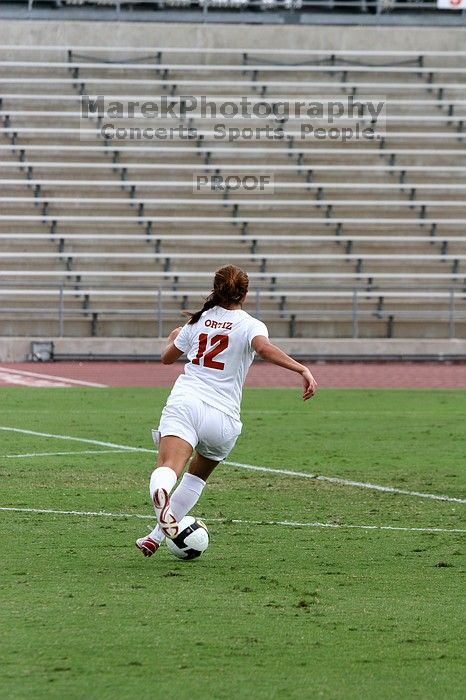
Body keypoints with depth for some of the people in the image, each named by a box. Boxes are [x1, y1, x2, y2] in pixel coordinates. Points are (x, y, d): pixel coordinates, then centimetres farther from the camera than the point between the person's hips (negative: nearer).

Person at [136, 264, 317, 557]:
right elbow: (264, 348, -17)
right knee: (198, 475, 25)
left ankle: (161, 495, -59)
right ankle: (156, 537, 19)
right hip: (222, 416, 0)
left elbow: (167, 357, 34)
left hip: (184, 402, 0)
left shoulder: (198, 321, 19)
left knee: (168, 468, -24)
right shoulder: (250, 325, 7)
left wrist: (174, 338, 55)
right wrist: (302, 369, -21)